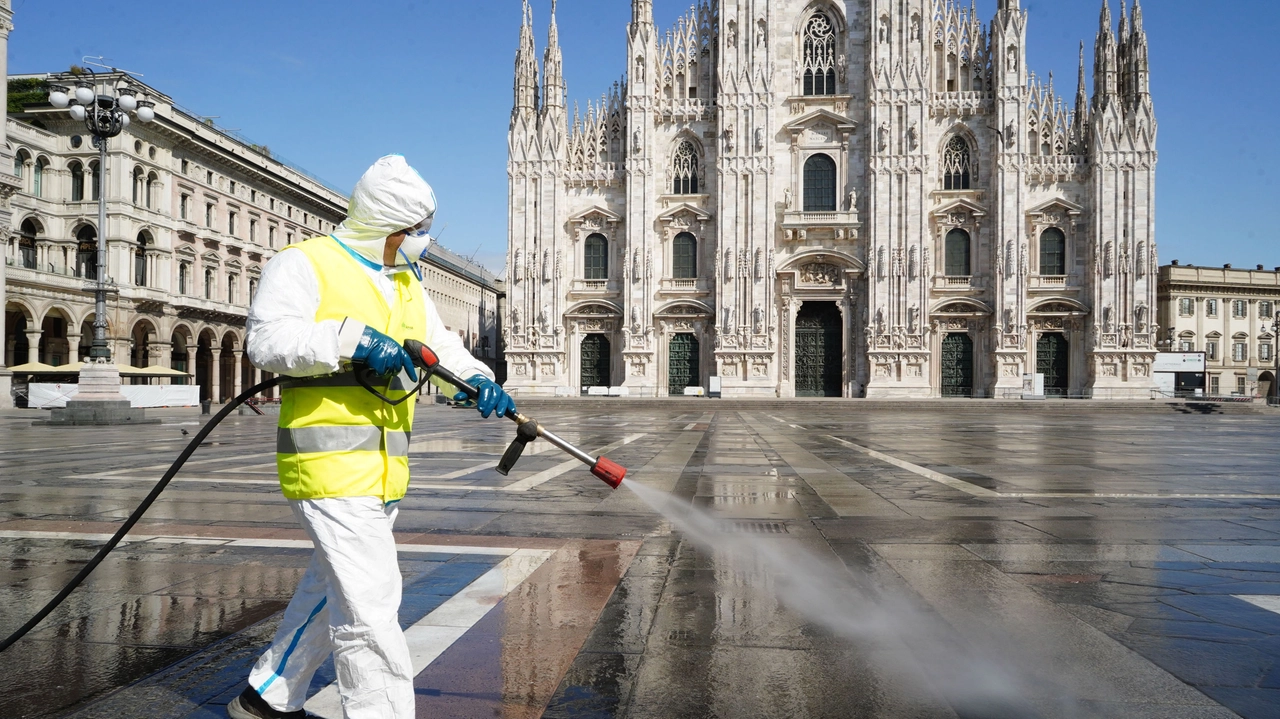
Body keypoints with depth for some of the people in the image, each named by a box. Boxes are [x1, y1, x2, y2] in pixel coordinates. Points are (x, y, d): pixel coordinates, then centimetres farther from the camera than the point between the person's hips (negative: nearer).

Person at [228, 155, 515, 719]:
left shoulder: (406, 283, 19)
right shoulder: (304, 264, -6)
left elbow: (440, 347, 16)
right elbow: (269, 339, -19)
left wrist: (478, 380, -3)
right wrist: (351, 339, -27)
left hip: (383, 468, 9)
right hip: (329, 462, -9)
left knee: (332, 587, 20)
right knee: (369, 603, -10)